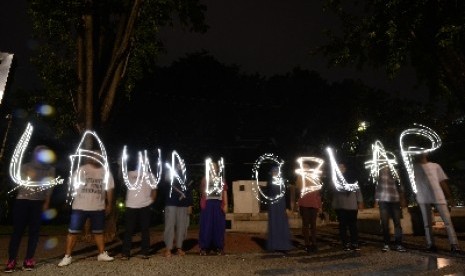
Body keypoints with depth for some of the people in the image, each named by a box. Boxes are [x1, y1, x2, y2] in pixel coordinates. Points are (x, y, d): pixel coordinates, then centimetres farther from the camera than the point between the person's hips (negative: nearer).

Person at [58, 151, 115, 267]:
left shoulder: (106, 172, 5)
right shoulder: (81, 170, 0)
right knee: (73, 231, 0)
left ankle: (102, 254, 21)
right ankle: (67, 256, 11)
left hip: (98, 208, 2)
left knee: (98, 231, 12)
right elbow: (72, 185, 4)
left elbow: (109, 189, 9)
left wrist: (109, 204, 9)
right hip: (80, 207, -2)